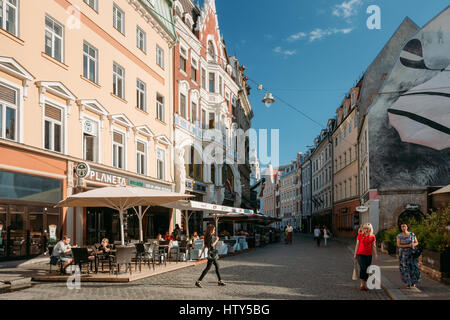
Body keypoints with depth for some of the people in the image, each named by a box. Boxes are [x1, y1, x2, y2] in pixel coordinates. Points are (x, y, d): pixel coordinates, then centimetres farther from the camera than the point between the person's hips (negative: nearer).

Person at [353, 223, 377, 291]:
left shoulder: (372, 237, 5)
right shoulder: (360, 235, 3)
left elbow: (374, 246, 7)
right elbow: (357, 245, 6)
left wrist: (375, 255, 0)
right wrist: (355, 254, 6)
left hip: (368, 255, 2)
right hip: (360, 254, -2)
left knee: (367, 270, 5)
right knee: (362, 268, -15)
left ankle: (365, 284, 15)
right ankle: (362, 283, -6)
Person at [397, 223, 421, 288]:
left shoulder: (412, 234, 3)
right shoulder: (399, 236, -1)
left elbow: (417, 243, 11)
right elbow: (398, 245, -8)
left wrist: (414, 244, -13)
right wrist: (408, 245, -17)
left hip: (412, 253, 1)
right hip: (403, 254, -1)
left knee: (413, 267, -3)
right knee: (405, 268, -6)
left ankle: (413, 282, 16)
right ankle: (408, 283, 1)